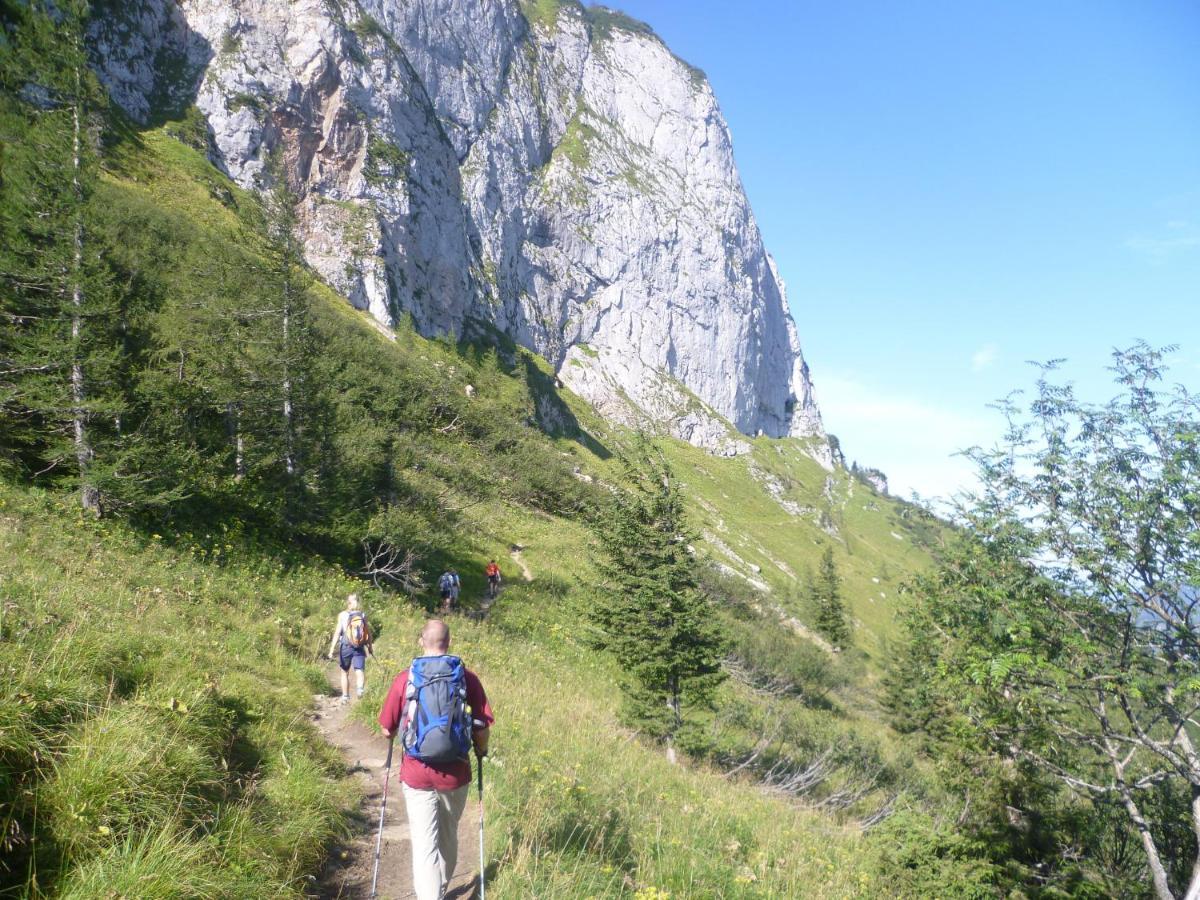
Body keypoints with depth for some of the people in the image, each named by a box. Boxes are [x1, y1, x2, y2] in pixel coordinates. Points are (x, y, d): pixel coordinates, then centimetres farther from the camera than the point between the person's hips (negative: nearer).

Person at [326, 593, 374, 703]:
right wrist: (370, 647, 13)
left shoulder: (342, 615, -4)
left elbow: (338, 632, -8)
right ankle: (361, 688, -33)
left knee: (345, 673, 16)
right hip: (360, 648, 1)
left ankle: (345, 697, 23)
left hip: (346, 647, 0)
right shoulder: (363, 615, 2)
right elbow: (368, 632, 2)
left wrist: (331, 649, -7)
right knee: (359, 672, -3)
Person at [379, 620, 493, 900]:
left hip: (416, 774, -1)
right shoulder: (468, 678, -6)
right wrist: (481, 752, 16)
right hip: (455, 774, 2)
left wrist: (397, 735, 24)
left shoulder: (404, 679, -5)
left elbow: (387, 729, 1)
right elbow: (482, 727, -5)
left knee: (424, 844, 5)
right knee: (449, 836, 23)